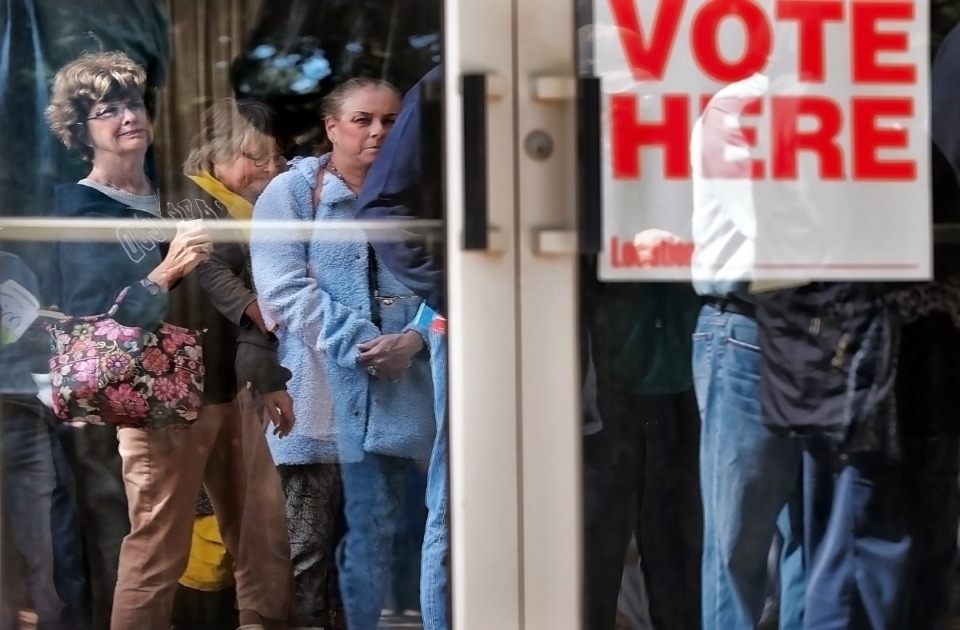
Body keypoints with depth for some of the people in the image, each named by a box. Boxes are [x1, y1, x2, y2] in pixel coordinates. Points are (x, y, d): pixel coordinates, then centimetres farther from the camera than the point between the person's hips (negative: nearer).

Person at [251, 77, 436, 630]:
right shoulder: (291, 194, 2)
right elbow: (286, 290, -9)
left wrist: (414, 340, -13)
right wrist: (357, 347, -15)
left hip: (393, 393, 4)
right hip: (320, 392, -3)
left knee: (376, 531, 6)